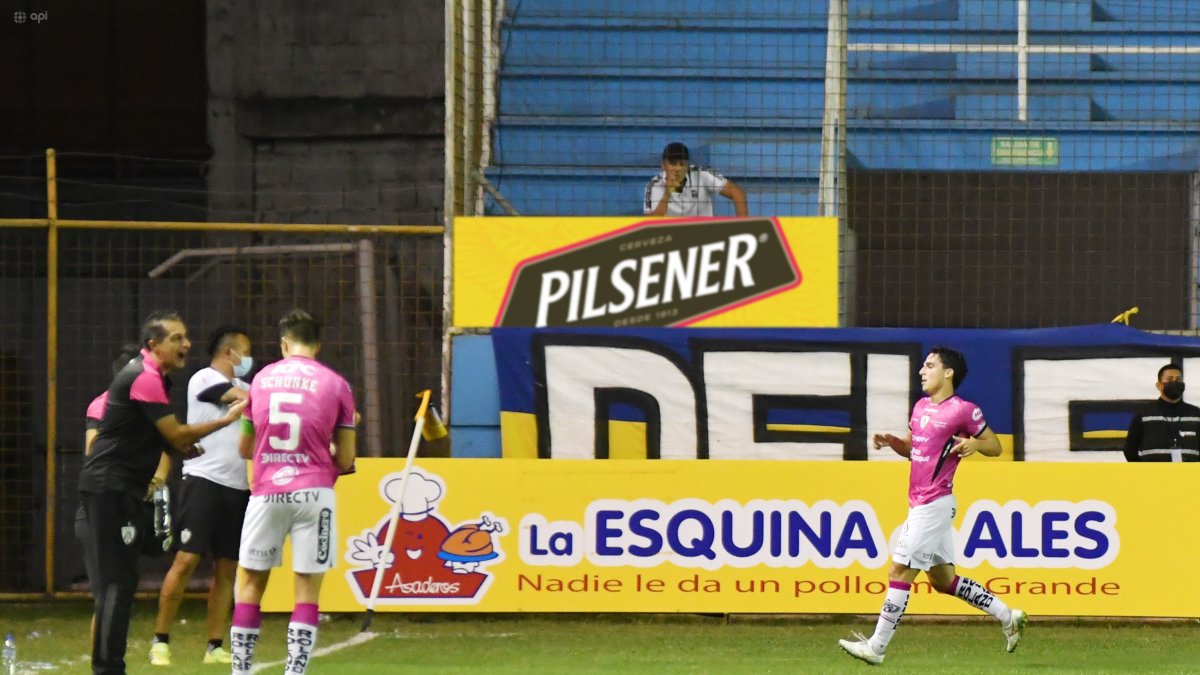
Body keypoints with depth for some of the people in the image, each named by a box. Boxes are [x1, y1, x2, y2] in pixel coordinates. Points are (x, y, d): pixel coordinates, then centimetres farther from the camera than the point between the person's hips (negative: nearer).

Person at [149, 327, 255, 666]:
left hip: (237, 487, 7)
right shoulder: (204, 380, -3)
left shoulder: (242, 387, 19)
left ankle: (215, 647, 9)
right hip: (203, 481, -7)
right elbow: (245, 399, -10)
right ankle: (161, 640, -4)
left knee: (227, 569, 5)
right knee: (186, 561, -11)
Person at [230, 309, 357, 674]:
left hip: (267, 493, 2)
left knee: (250, 584, 11)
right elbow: (346, 459, 2)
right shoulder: (335, 385, 1)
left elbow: (245, 449, 17)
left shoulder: (261, 380, 7)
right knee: (307, 590, 1)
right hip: (313, 493, -2)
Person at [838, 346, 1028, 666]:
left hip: (935, 505, -10)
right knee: (943, 580, 14)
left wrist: (975, 444, -24)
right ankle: (1008, 617, 23)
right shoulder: (921, 407, 14)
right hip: (920, 505, 10)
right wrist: (891, 442, 5)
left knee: (899, 573, -9)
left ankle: (875, 647, -5)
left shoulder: (964, 410, -10)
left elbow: (994, 446, -3)